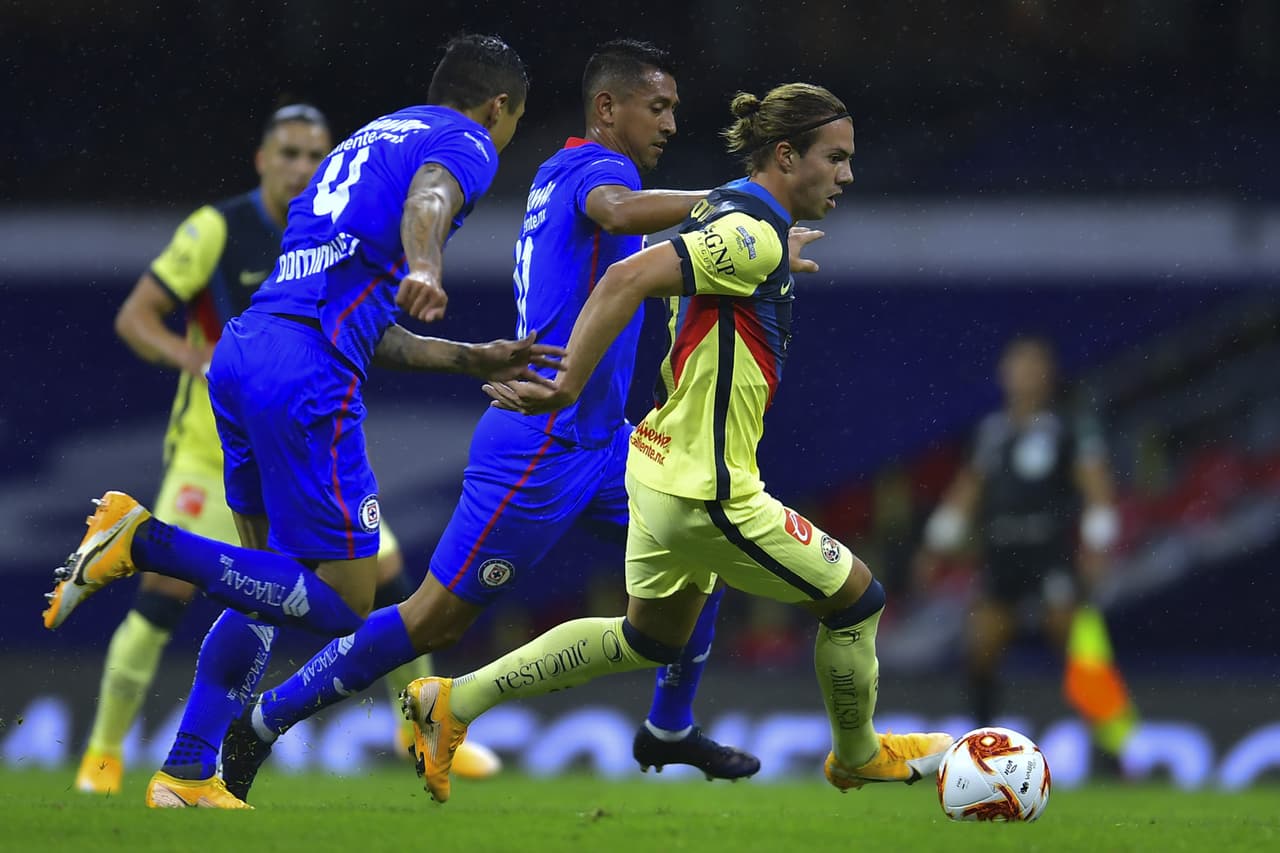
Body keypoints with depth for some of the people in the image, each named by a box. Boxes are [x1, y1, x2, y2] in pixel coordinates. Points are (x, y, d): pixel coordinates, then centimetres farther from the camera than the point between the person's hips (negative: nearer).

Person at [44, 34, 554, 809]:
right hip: (308, 374, -9)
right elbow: (427, 199, -21)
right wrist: (423, 269, -41)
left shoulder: (367, 141, 31)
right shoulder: (464, 143, 6)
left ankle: (187, 774, 13)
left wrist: (476, 360, 37)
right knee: (343, 605, -5)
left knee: (276, 585, 19)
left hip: (244, 350, 9)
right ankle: (146, 542, -15)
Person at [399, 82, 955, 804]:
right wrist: (566, 388, -31)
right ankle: (859, 757, 29)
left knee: (650, 640, 26)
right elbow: (627, 280, -31)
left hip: (664, 469, 10)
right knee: (855, 596, 7)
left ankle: (455, 701, 26)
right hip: (708, 494, -10)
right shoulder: (754, 237, -22)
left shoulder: (730, 214, 7)